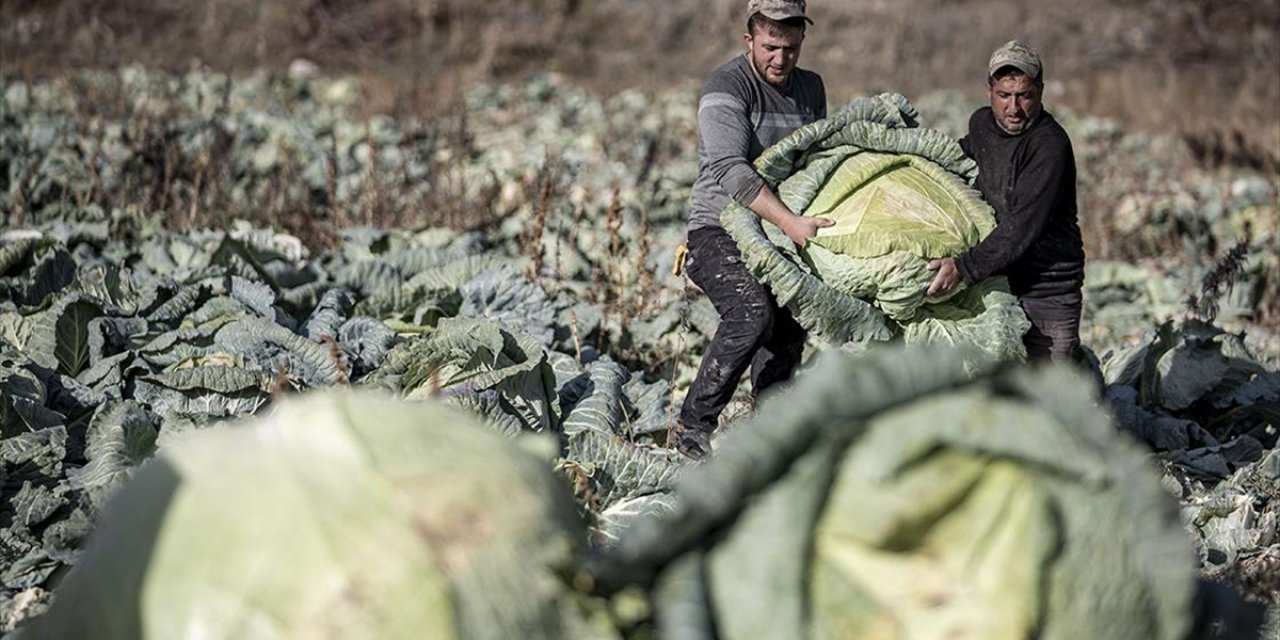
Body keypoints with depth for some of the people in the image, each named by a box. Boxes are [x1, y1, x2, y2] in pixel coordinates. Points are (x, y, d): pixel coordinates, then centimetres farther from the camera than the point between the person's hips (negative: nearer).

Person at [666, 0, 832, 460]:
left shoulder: (811, 89, 11)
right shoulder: (726, 88, -14)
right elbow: (731, 170, -26)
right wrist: (790, 222, -35)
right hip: (718, 232, -8)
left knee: (786, 336, 6)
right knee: (753, 312, -29)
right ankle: (692, 428, -24)